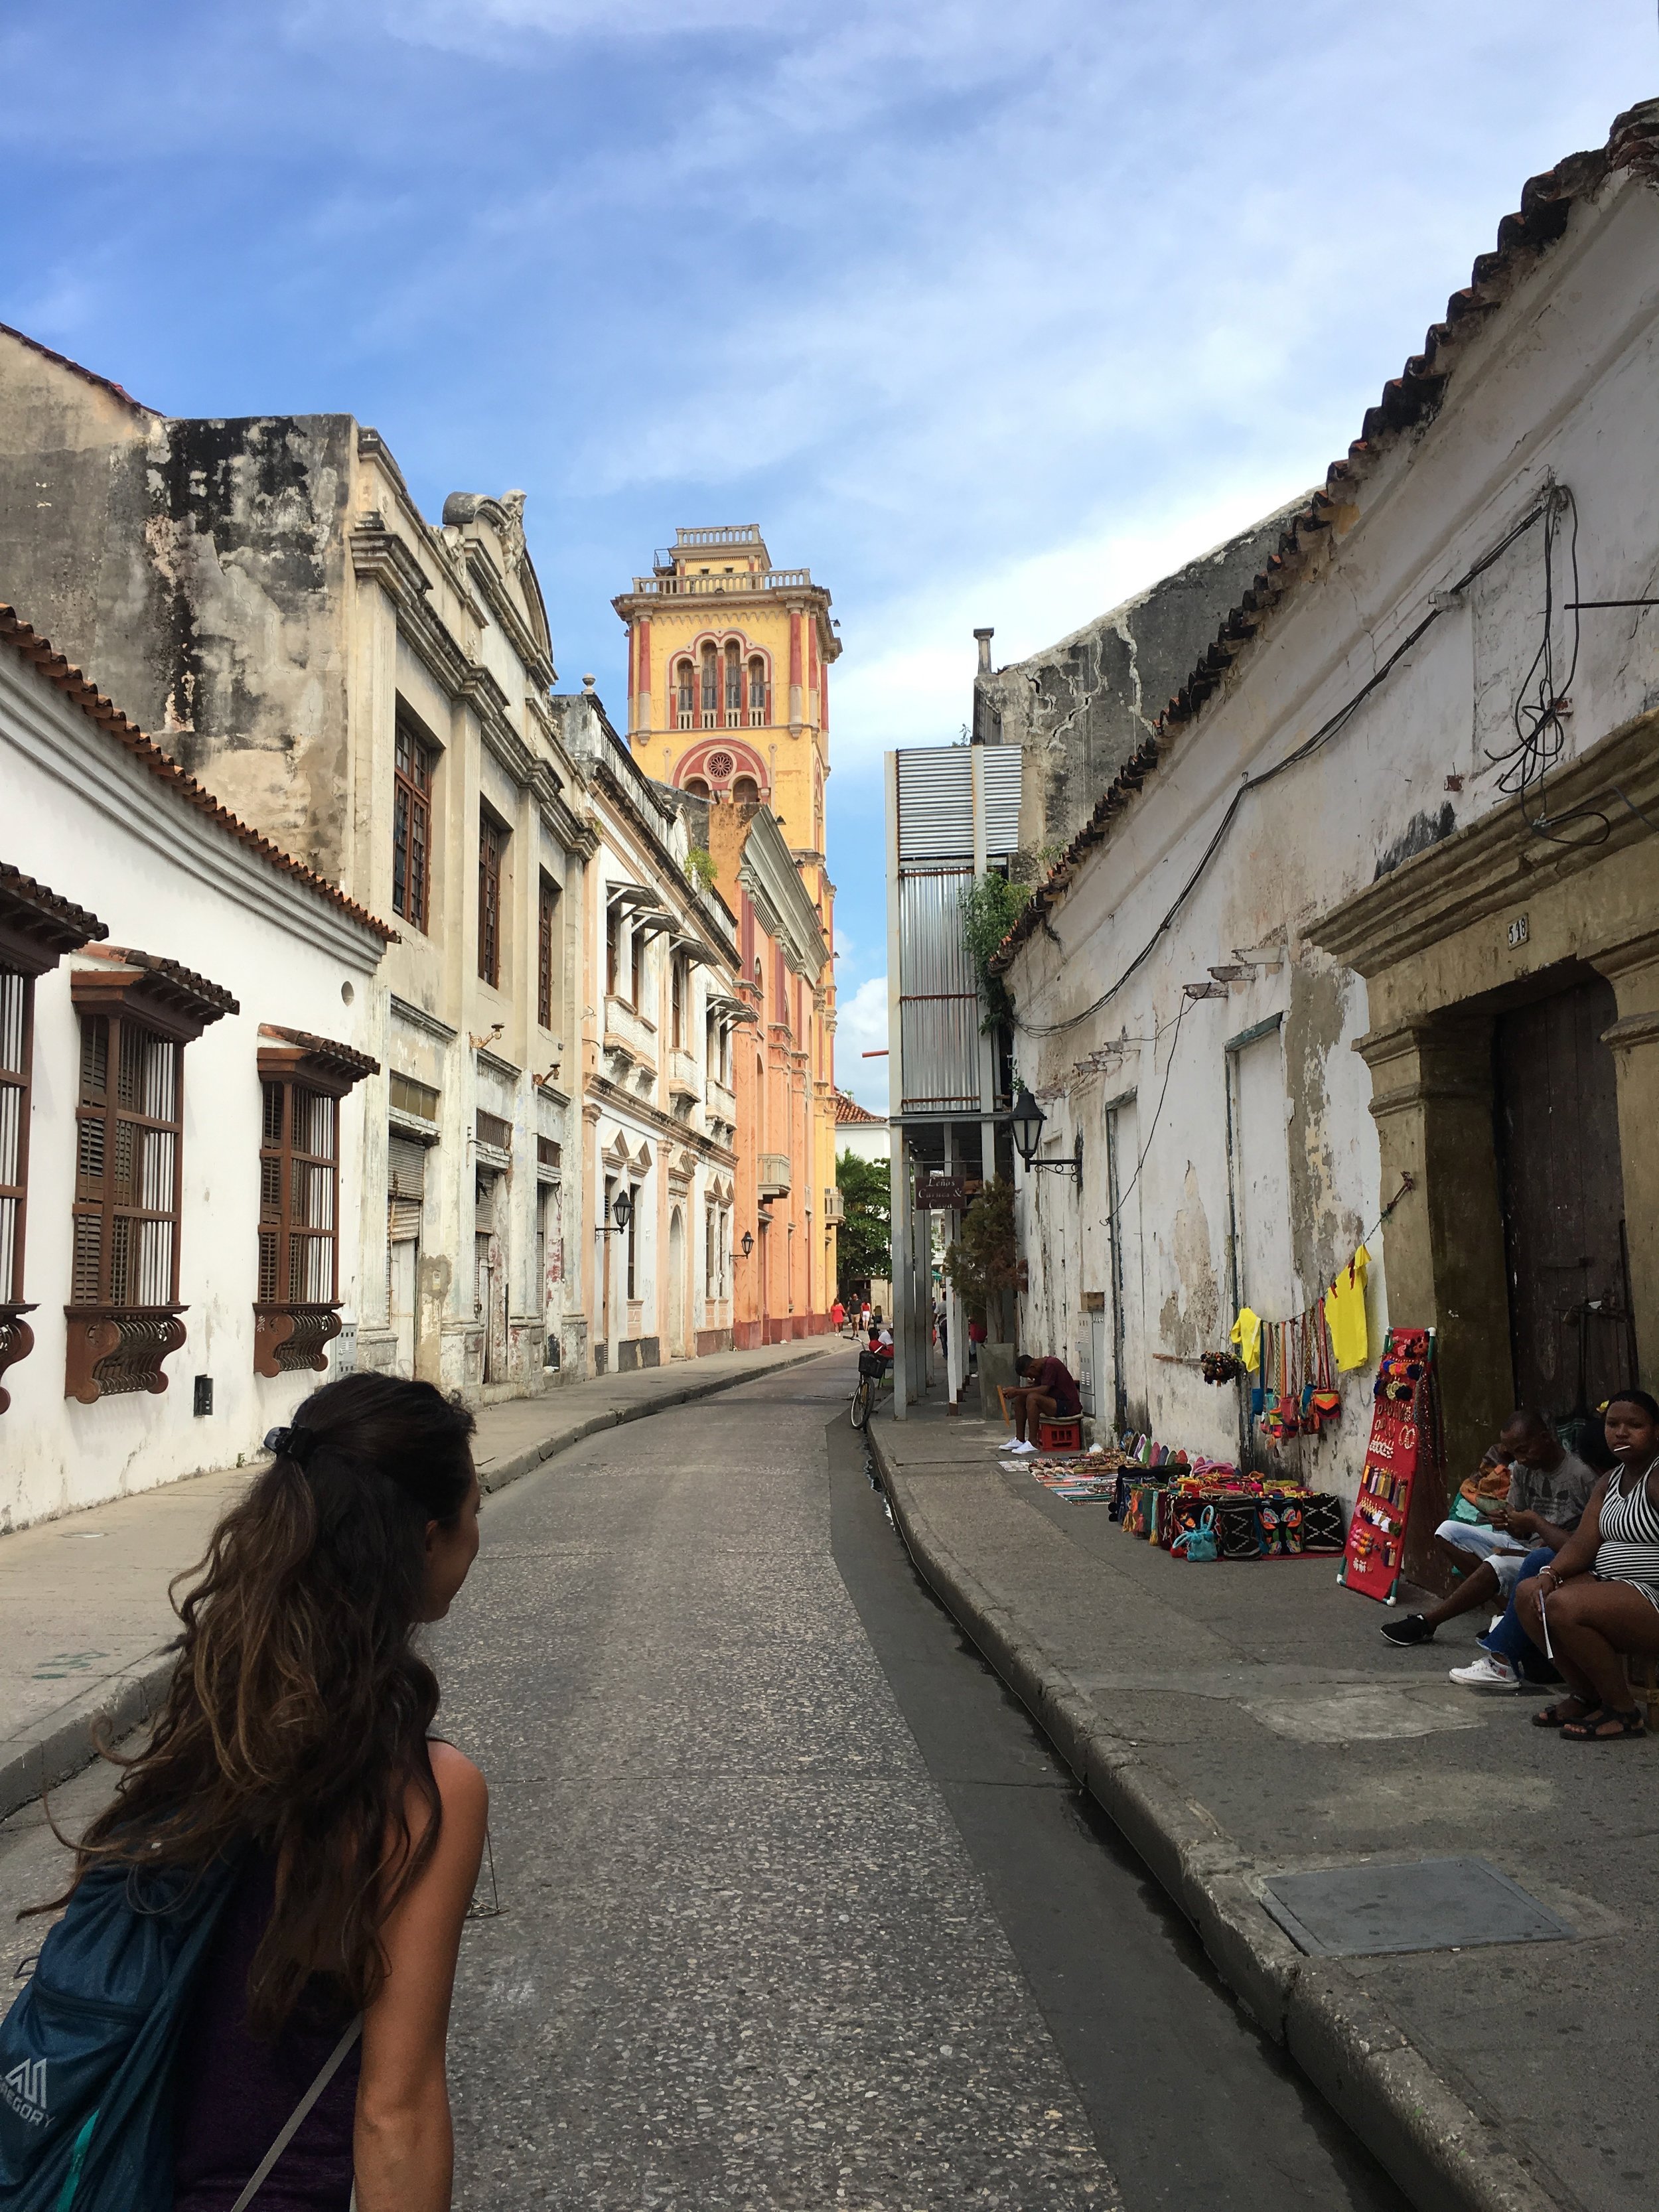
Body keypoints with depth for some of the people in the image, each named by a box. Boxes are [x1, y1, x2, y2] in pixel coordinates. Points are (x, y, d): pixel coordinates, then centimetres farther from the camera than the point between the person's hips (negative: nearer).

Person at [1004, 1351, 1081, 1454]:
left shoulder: (1051, 1365, -17)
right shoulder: (1042, 1367, 11)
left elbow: (1043, 1390, -26)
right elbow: (1035, 1387, 15)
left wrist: (1017, 1392, -23)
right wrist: (1015, 1392, -1)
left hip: (1068, 1406, -10)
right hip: (1056, 1403, 10)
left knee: (1032, 1398, -29)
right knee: (1020, 1399, 4)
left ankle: (1032, 1444, -25)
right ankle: (1019, 1440, 4)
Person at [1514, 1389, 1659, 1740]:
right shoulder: (1609, 1482, 15)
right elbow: (1584, 1542, 6)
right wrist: (1550, 1575, -11)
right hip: (1609, 1582, 10)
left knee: (1563, 1606, -29)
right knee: (1529, 1594, -3)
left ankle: (1622, 1711, -11)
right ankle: (1585, 1695, 7)